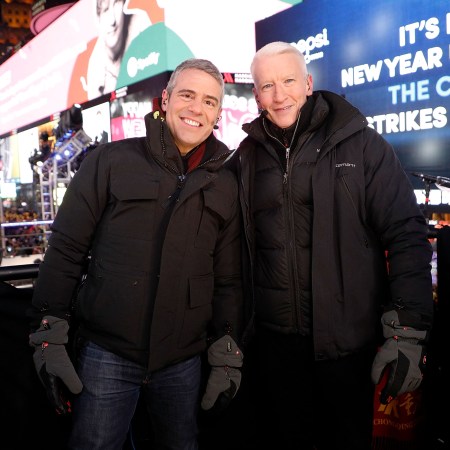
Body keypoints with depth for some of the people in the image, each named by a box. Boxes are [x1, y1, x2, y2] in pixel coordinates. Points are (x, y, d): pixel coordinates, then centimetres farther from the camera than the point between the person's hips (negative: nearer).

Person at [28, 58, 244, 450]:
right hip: (106, 353, -2)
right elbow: (66, 249, -2)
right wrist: (50, 336, -5)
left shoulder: (225, 186, 6)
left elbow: (228, 279, 9)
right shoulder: (111, 161, -2)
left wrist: (228, 353, 6)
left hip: (183, 361, 3)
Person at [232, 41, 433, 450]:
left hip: (348, 340, -2)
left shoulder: (360, 144, -5)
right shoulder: (247, 157, 6)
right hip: (272, 339, 3)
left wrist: (407, 331, -12)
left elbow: (407, 236, -7)